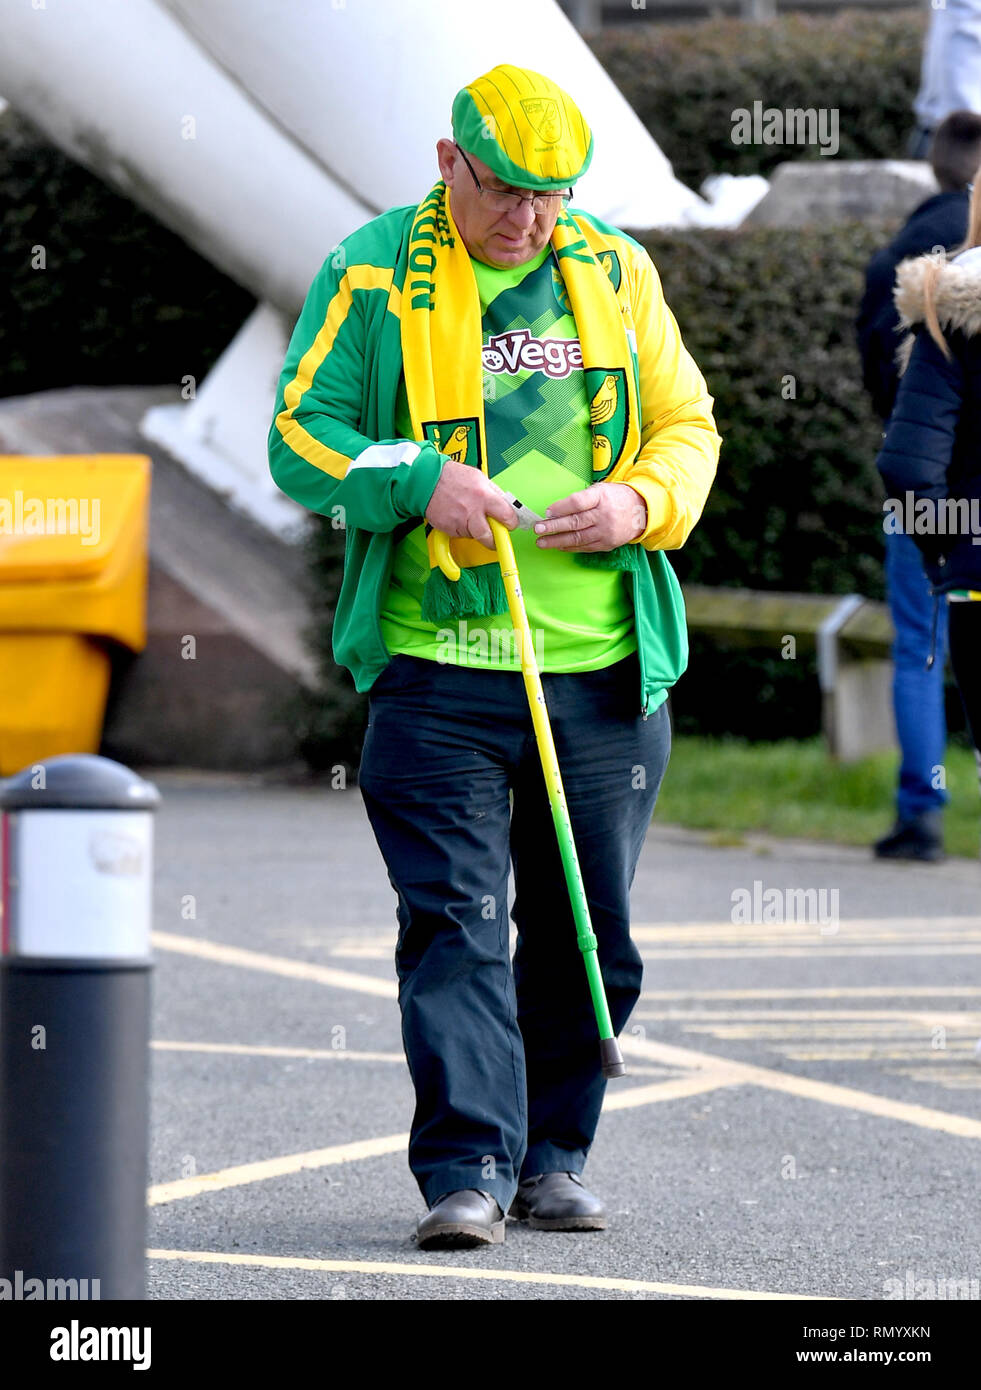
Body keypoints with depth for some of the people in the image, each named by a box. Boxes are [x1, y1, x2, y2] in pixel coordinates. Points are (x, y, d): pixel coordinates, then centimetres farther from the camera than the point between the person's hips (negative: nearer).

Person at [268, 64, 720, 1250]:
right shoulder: (371, 274, 0)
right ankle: (465, 1174, -11)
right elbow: (301, 438, -2)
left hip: (605, 670, 3)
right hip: (440, 668, -3)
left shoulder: (617, 272, 10)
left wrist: (639, 504, -6)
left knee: (587, 934, 8)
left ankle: (552, 1161, 21)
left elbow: (687, 427, 15)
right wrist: (420, 483, -18)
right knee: (454, 925, -9)